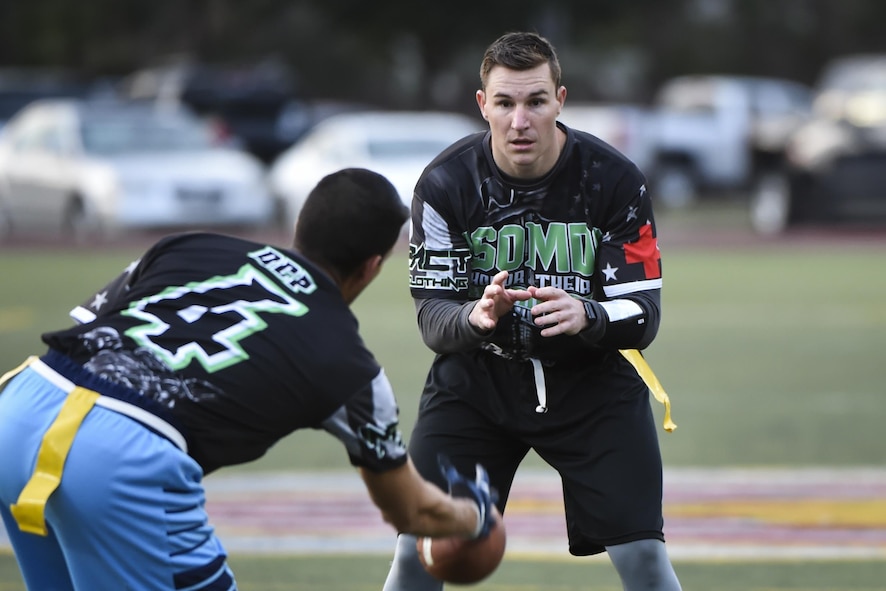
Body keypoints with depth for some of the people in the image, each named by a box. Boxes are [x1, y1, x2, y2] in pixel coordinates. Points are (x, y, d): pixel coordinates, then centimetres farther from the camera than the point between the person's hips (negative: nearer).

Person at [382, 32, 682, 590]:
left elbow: (644, 315, -17)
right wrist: (474, 318, -39)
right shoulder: (446, 183, -15)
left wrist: (585, 316, -40)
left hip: (592, 378, 0)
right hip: (475, 380, 0)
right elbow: (431, 315, -14)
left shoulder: (617, 181, -16)